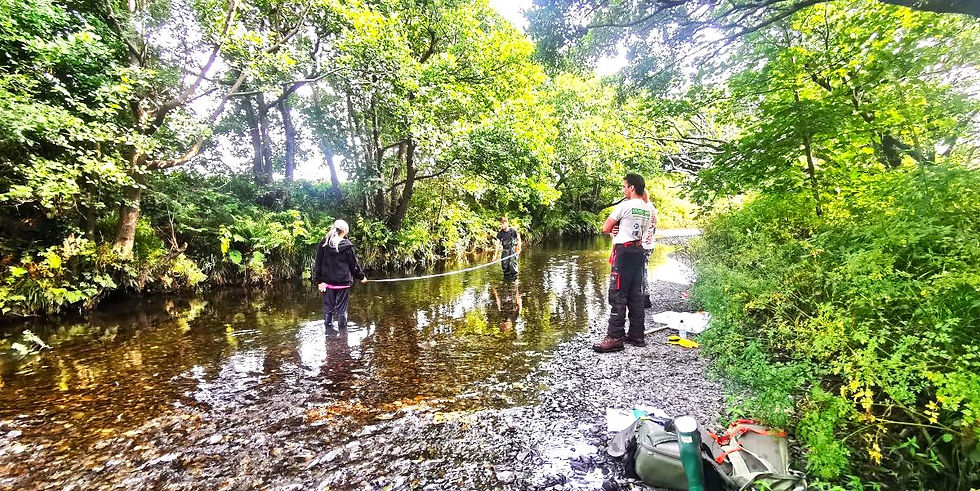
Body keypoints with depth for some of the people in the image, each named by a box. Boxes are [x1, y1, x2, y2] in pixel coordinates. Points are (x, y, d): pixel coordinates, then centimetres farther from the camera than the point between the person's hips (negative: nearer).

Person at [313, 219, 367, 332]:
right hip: (343, 282, -3)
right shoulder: (347, 245, -8)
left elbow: (318, 264, 1)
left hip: (328, 282, 3)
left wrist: (319, 280, 4)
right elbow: (354, 264, -2)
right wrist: (361, 276, 12)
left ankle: (329, 330, 18)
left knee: (328, 309, 11)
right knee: (342, 309, 6)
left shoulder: (323, 244, 0)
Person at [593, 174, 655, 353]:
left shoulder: (624, 206, -10)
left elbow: (605, 228, -7)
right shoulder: (648, 209, 13)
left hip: (624, 252, -8)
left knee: (618, 294, -6)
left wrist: (614, 230, 13)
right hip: (639, 251, 8)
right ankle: (636, 335, 17)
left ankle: (615, 337, -5)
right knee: (636, 294, 11)